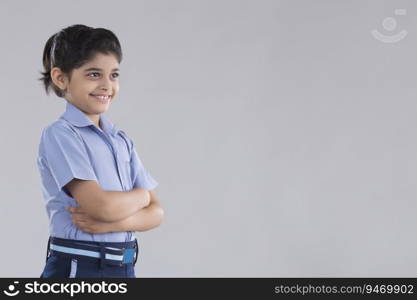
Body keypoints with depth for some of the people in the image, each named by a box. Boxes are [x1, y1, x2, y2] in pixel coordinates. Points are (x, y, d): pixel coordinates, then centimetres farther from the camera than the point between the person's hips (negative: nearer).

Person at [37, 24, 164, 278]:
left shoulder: (122, 141, 11)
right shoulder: (60, 135, -10)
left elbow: (156, 212, 5)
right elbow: (101, 205, -20)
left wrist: (114, 222, -14)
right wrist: (140, 195, -1)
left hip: (124, 269, 6)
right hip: (76, 268, -6)